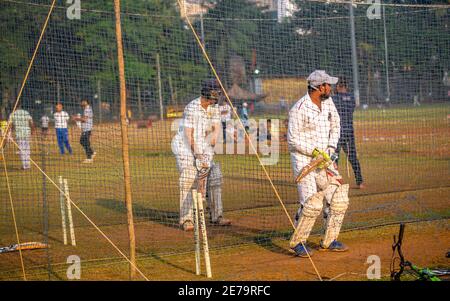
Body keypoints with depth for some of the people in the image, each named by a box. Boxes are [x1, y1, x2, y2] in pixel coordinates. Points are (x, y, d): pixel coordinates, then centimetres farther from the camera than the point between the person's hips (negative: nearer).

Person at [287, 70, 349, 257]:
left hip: (324, 159, 8)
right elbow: (293, 140, -15)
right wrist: (315, 151, -20)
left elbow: (335, 126, 19)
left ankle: (329, 241, 14)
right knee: (312, 204, -15)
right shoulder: (299, 109, -16)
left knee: (339, 199, 2)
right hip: (303, 159, -7)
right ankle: (298, 242, 2)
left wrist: (331, 147, 4)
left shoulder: (328, 103, 6)